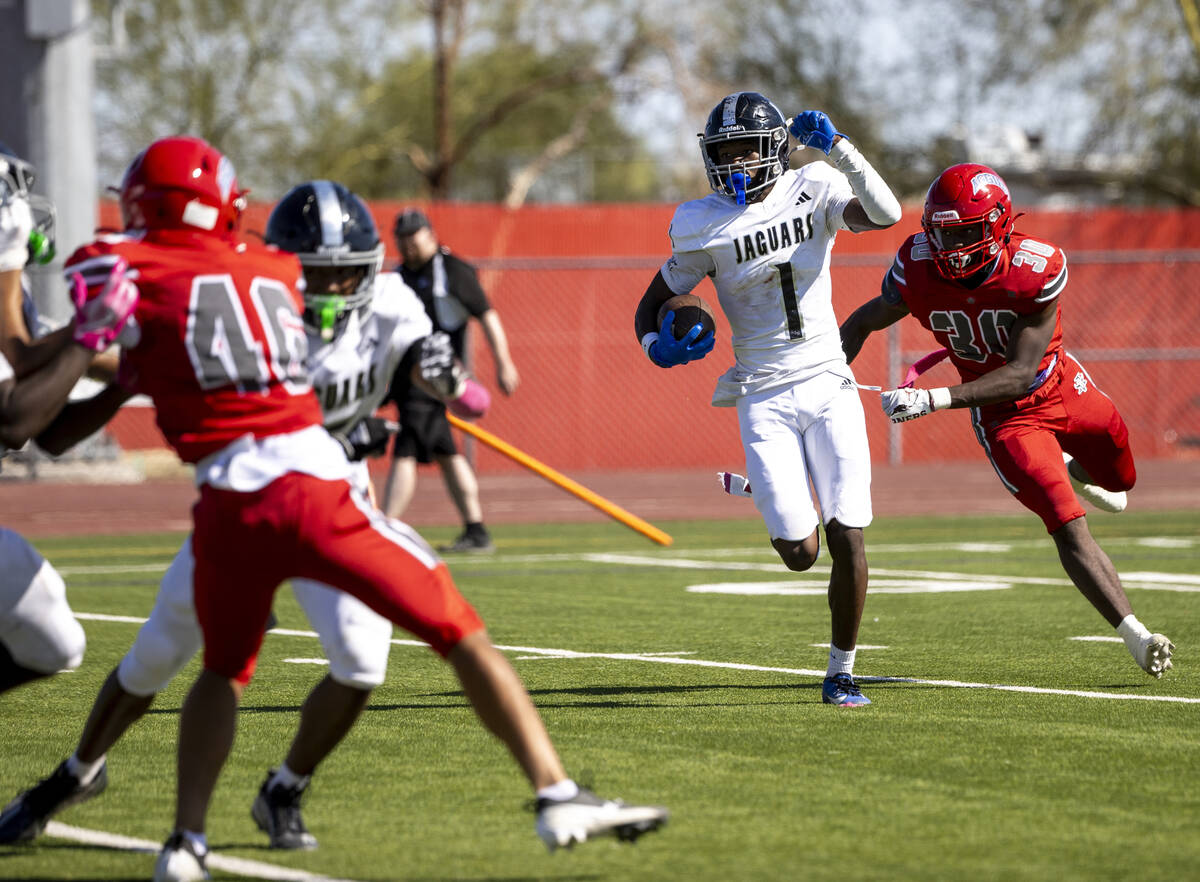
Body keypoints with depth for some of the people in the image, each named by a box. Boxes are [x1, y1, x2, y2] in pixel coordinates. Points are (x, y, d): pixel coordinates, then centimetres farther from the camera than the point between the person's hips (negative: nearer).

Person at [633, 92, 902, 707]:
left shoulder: (812, 192, -2)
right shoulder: (705, 227, -3)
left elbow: (885, 214, -20)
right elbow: (651, 305, 5)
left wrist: (836, 147, -27)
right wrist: (656, 345, -17)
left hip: (829, 385, 1)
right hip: (764, 398, 0)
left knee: (846, 537, -10)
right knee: (799, 553, -8)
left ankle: (841, 672, 8)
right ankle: (785, 515, 31)